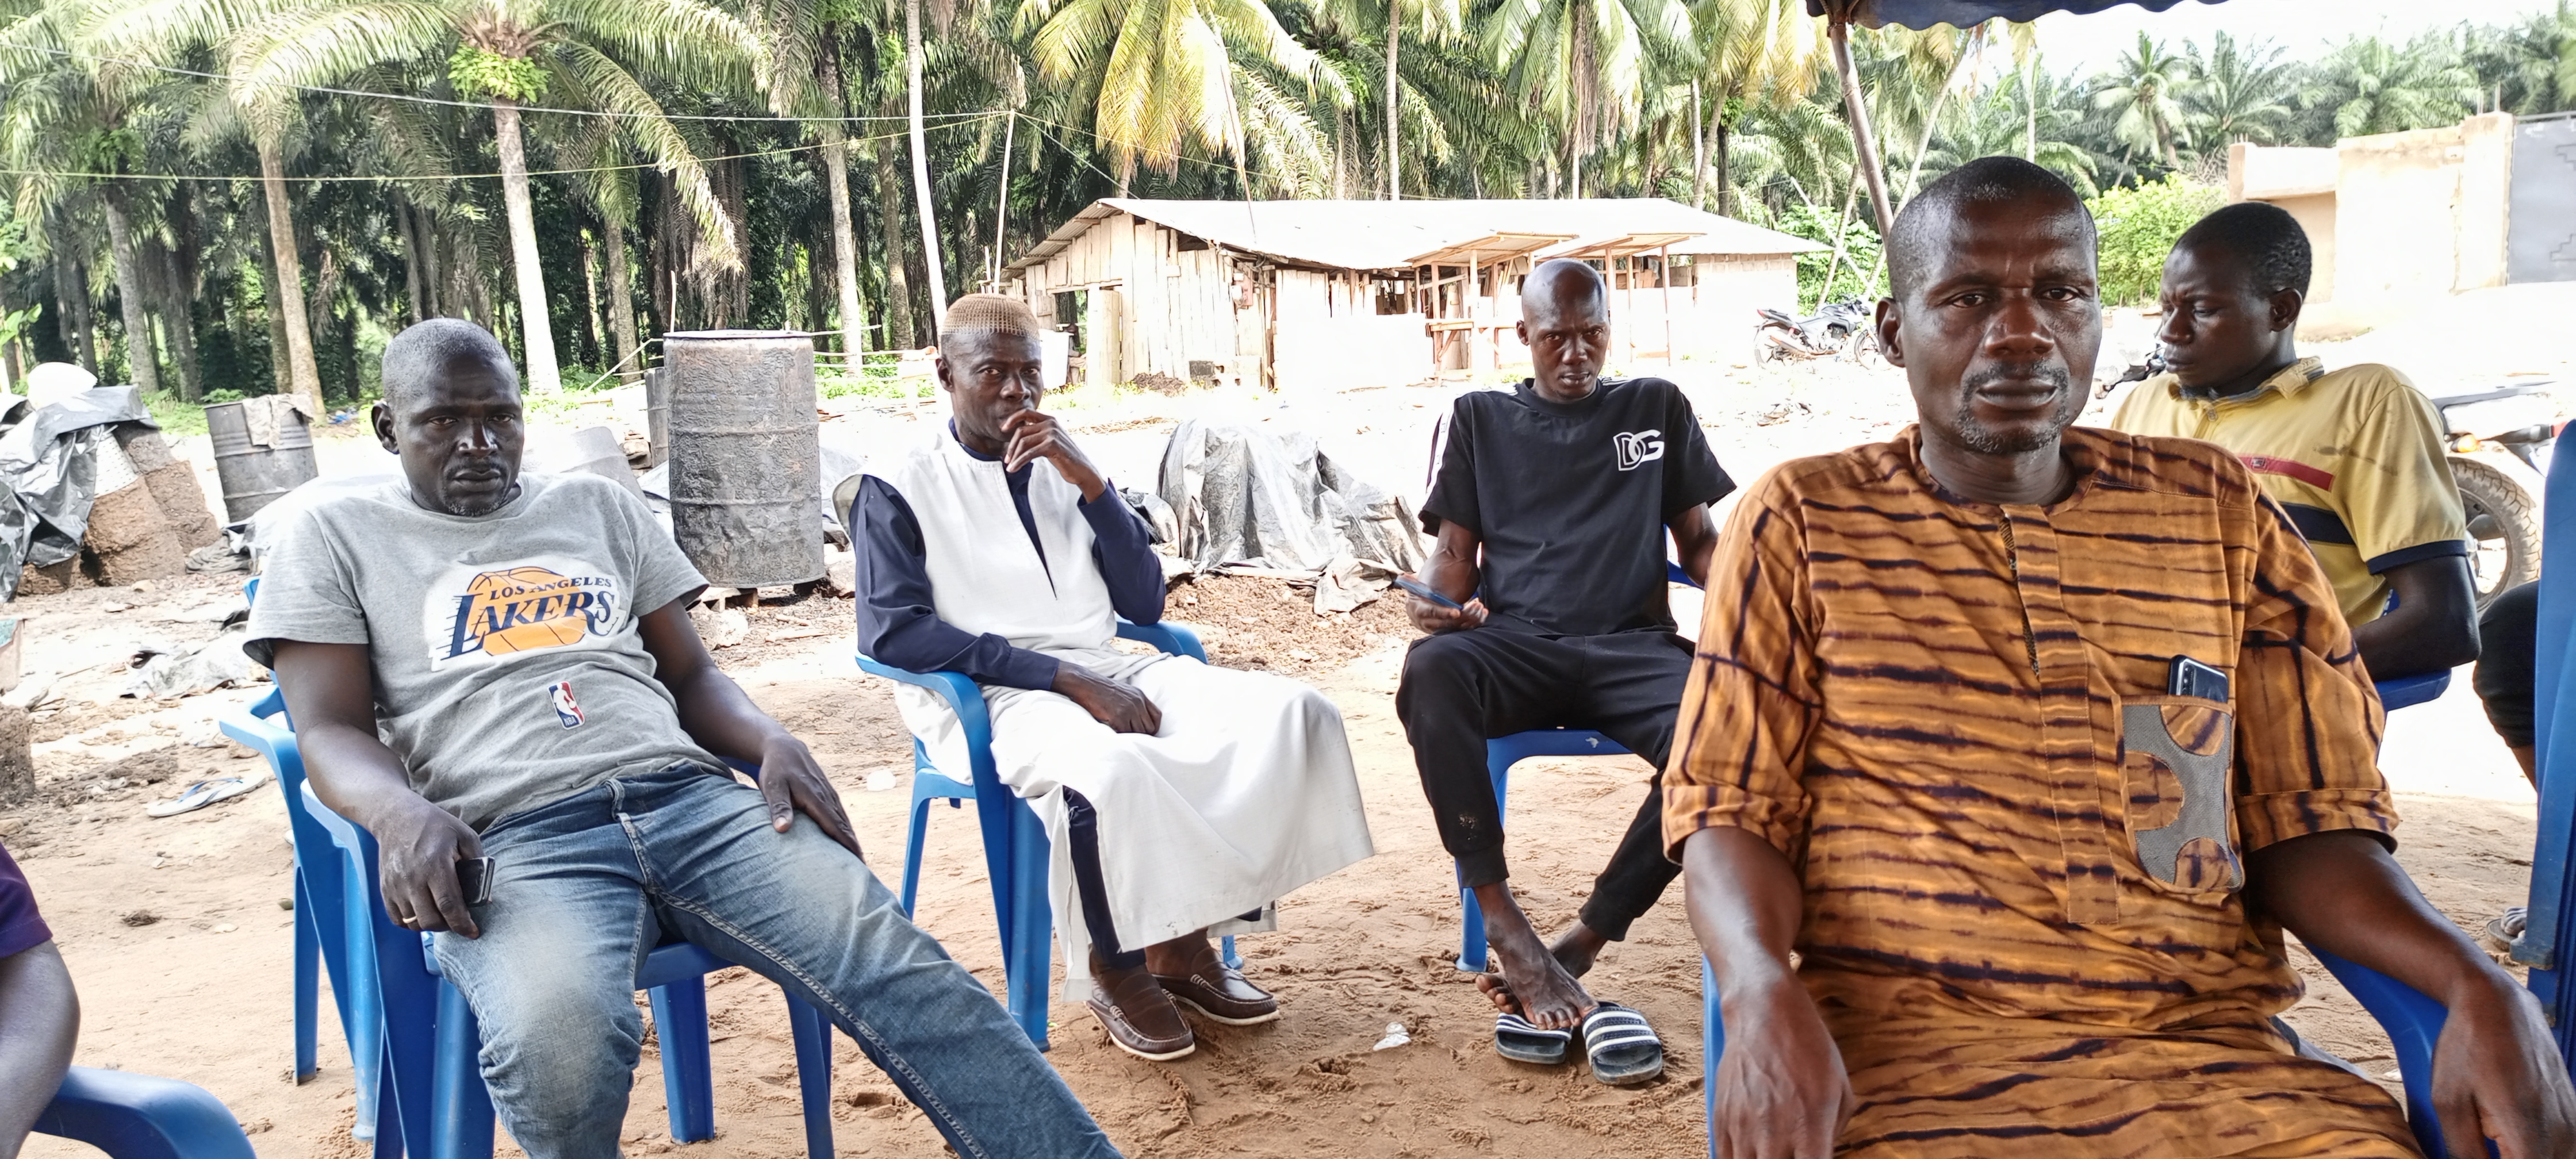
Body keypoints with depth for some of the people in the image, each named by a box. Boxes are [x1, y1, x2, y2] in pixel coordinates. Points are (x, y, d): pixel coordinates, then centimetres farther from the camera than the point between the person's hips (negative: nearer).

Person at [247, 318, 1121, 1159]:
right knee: (557, 1047, -38)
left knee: (899, 971, -21)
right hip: (513, 840, -2)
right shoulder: (335, 538, 17)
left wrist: (776, 745, -1)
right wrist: (401, 812, -18)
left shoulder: (598, 508, 24)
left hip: (689, 798, 3)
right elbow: (331, 733, 7)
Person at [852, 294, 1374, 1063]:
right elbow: (891, 630, -13)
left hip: (1103, 673, 6)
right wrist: (1061, 675, -20)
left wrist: (1087, 479, -4)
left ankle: (1188, 937, -4)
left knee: (1290, 713, -14)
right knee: (1110, 767, -39)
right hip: (987, 696, -6)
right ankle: (1114, 967, -10)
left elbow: (1144, 603, 10)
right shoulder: (899, 487, 1)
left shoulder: (1062, 472, 15)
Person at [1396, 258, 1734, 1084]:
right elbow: (1453, 549, 12)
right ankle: (1508, 930, -31)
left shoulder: (1656, 408, 21)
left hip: (1631, 645, 1)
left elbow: (1699, 538, 19)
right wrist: (1448, 603, -12)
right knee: (1431, 670, -37)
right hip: (1516, 645, 0)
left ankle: (1575, 951, -21)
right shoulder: (1481, 418, 18)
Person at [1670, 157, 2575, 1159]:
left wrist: (2475, 985, -7)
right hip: (1905, 1042, -2)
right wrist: (1762, 992, -19)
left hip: (2204, 1040, 3)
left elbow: (2303, 825, 11)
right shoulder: (1799, 522, 3)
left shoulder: (2219, 513, 11)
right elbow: (1730, 812, 0)